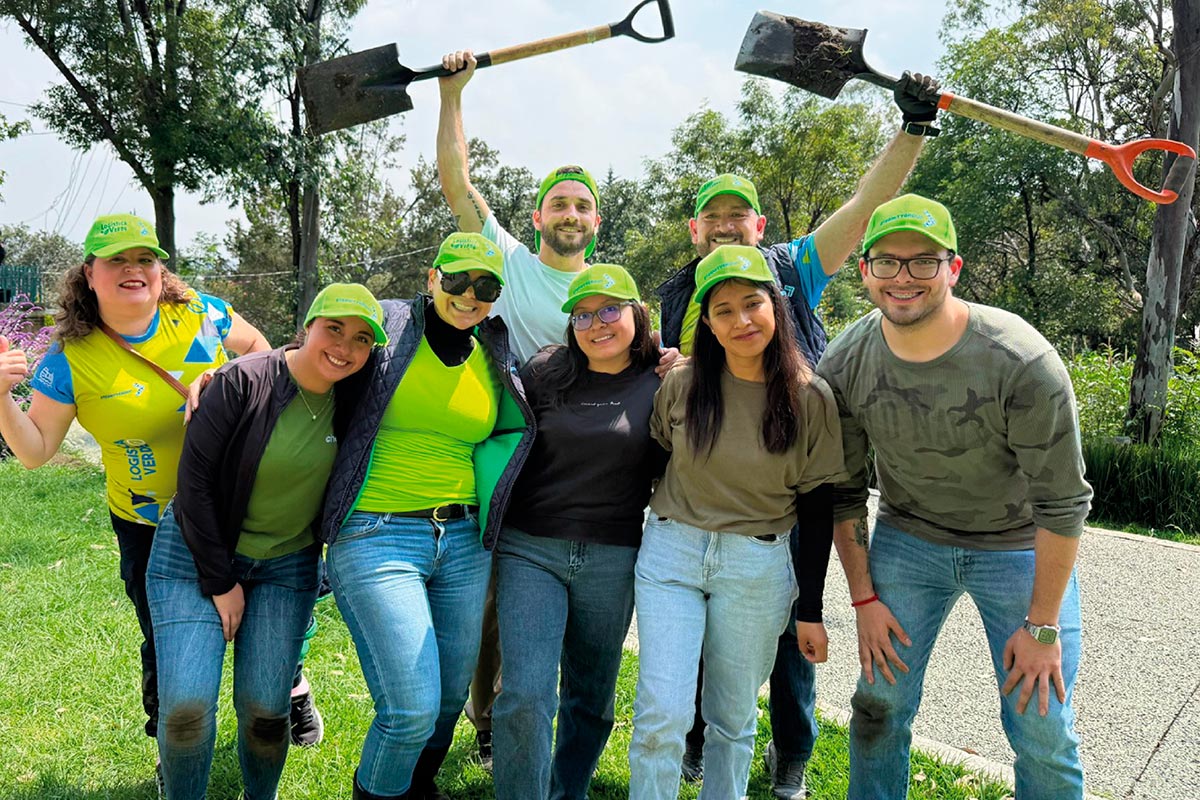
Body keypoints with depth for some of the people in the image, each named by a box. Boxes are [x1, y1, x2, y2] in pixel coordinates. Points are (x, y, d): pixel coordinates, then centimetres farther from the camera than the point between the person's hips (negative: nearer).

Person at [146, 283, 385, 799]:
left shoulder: (352, 403, -5)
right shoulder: (244, 381, -17)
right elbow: (194, 478, -15)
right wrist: (220, 582, -12)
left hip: (287, 564, 3)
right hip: (196, 553, -3)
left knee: (264, 710, -3)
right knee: (187, 705, -11)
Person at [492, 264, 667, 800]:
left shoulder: (661, 386, 1)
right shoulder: (544, 373, 3)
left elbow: (668, 472, 5)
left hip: (612, 561, 1)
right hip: (529, 549, -1)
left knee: (591, 697, 14)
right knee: (526, 696, -10)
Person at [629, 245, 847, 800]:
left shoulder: (810, 398, -6)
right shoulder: (681, 384, -4)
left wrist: (810, 611, 0)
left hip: (758, 568, 0)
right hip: (671, 553, 1)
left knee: (734, 718, 12)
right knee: (661, 715, -5)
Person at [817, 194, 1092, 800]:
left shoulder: (1021, 360, -26)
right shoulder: (844, 364, -15)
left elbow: (1062, 502, -18)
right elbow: (842, 490, -3)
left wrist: (1043, 624, -13)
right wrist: (863, 596, -1)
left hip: (1019, 547, -2)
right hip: (907, 540, 3)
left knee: (1042, 734, 1)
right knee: (879, 705, 6)